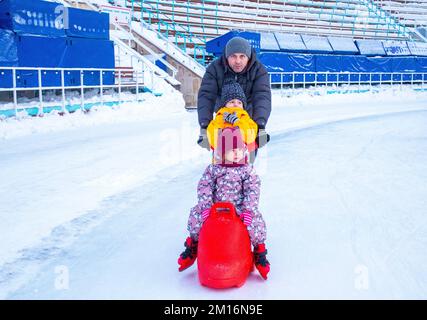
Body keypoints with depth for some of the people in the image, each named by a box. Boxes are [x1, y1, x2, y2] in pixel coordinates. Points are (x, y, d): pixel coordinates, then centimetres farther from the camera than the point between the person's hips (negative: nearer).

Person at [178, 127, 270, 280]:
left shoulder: (247, 170, -5)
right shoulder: (213, 169, -3)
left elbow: (252, 191, -8)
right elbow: (204, 187, -5)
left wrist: (248, 210, -19)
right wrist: (206, 206, -17)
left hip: (239, 208, -1)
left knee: (255, 221, -25)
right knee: (196, 214, -14)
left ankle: (259, 253, 2)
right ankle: (192, 246, 13)